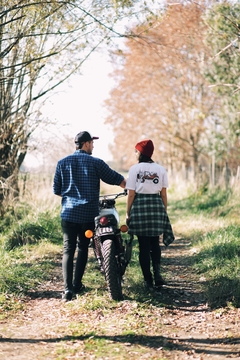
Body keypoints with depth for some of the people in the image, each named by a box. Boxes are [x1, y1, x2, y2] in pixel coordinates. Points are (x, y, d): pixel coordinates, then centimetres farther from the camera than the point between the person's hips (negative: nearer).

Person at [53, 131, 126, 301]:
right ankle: (77, 285, 18)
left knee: (68, 250, 1)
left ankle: (68, 289, -9)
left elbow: (56, 190, 7)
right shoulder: (96, 163, -2)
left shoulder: (62, 163, 4)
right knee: (83, 248, 13)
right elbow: (116, 179, 5)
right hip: (89, 213, -1)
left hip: (68, 213, 1)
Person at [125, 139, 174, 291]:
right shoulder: (161, 169, 5)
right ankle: (157, 272, -6)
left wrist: (128, 213, 3)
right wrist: (164, 211, 14)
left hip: (139, 205, -2)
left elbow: (131, 194, -5)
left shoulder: (135, 169, -3)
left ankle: (148, 280, 8)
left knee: (144, 245, 5)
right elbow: (164, 194, 5)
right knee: (155, 243, 15)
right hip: (157, 205, 2)